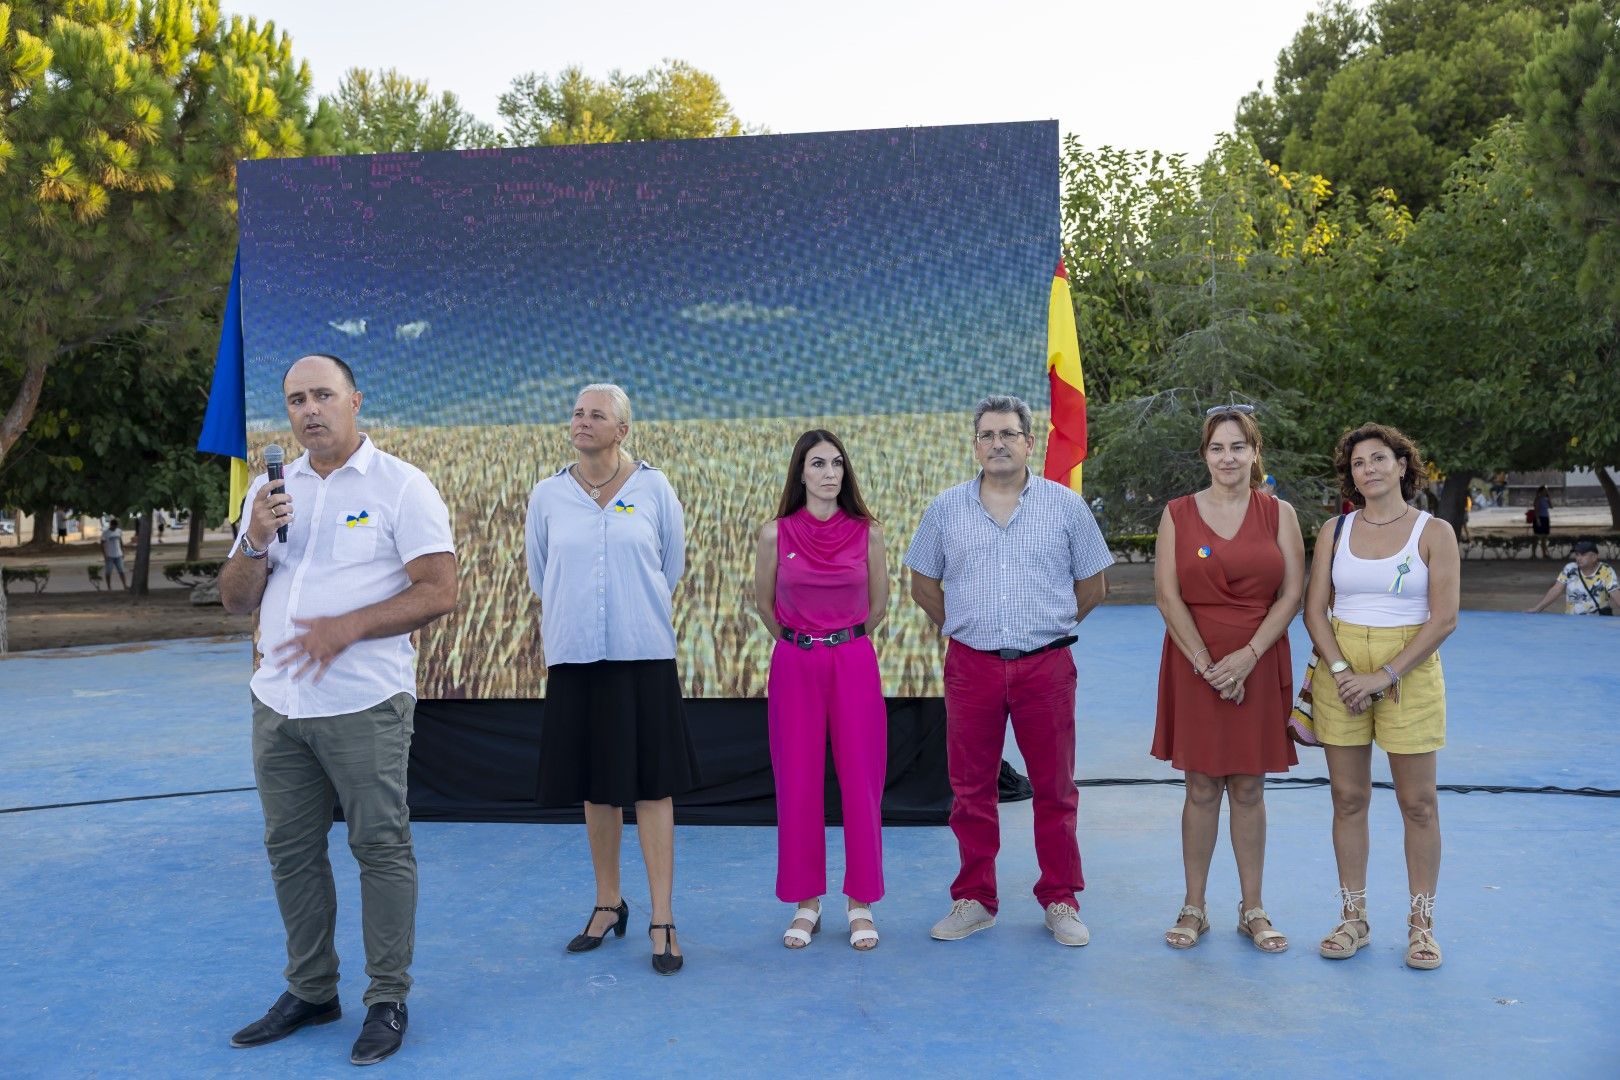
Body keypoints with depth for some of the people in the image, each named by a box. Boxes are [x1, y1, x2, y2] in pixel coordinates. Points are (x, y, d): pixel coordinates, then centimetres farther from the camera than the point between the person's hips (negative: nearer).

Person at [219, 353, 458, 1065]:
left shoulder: (400, 486, -4)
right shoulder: (270, 490, 13)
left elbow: (439, 592, -11)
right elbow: (234, 602, 12)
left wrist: (345, 628, -19)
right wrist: (257, 541, -7)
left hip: (363, 705, -6)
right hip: (278, 702, 6)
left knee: (380, 848, 0)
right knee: (291, 849, 12)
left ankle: (388, 1000, 12)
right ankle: (310, 991, 27)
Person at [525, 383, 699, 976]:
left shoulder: (654, 488, 0)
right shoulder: (547, 494, 3)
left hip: (643, 657, -2)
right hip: (575, 658, 2)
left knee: (653, 787, -1)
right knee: (596, 788, 11)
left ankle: (662, 922, 6)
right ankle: (608, 904, 27)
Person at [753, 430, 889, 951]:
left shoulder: (867, 532, 0)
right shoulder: (776, 534, -2)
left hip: (855, 665, 0)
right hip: (794, 668, 0)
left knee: (861, 782, 2)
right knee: (797, 786, 3)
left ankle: (861, 901, 16)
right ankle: (805, 902, 17)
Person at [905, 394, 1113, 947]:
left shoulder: (1066, 506, 3)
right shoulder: (946, 509, 5)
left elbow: (1092, 586, 10)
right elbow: (923, 584, 14)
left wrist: (1047, 628, 10)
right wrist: (961, 629, 11)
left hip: (1046, 667, -1)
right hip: (971, 667, 1)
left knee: (1055, 788, 6)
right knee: (971, 789, 7)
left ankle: (1060, 901, 19)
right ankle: (973, 901, 20)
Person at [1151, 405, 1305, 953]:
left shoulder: (1279, 513, 3)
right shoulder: (1178, 514, 1)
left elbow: (1292, 593, -2)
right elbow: (1168, 596, -4)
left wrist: (1249, 654, -13)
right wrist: (1206, 664, -12)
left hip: (1259, 665, 1)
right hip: (1193, 665, -1)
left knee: (1249, 788, 8)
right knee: (1201, 788, 5)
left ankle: (1252, 910, 19)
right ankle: (1194, 908, 15)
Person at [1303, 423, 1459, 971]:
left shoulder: (1434, 532, -1)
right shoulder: (1335, 532, 6)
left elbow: (1444, 618, -8)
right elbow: (1314, 610, 4)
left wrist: (1385, 675, -15)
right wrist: (1342, 671, -11)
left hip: (1410, 670, -2)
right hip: (1340, 670, 2)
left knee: (1418, 803, 3)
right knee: (1348, 798, 6)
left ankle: (1421, 923, 15)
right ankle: (1353, 917, 17)